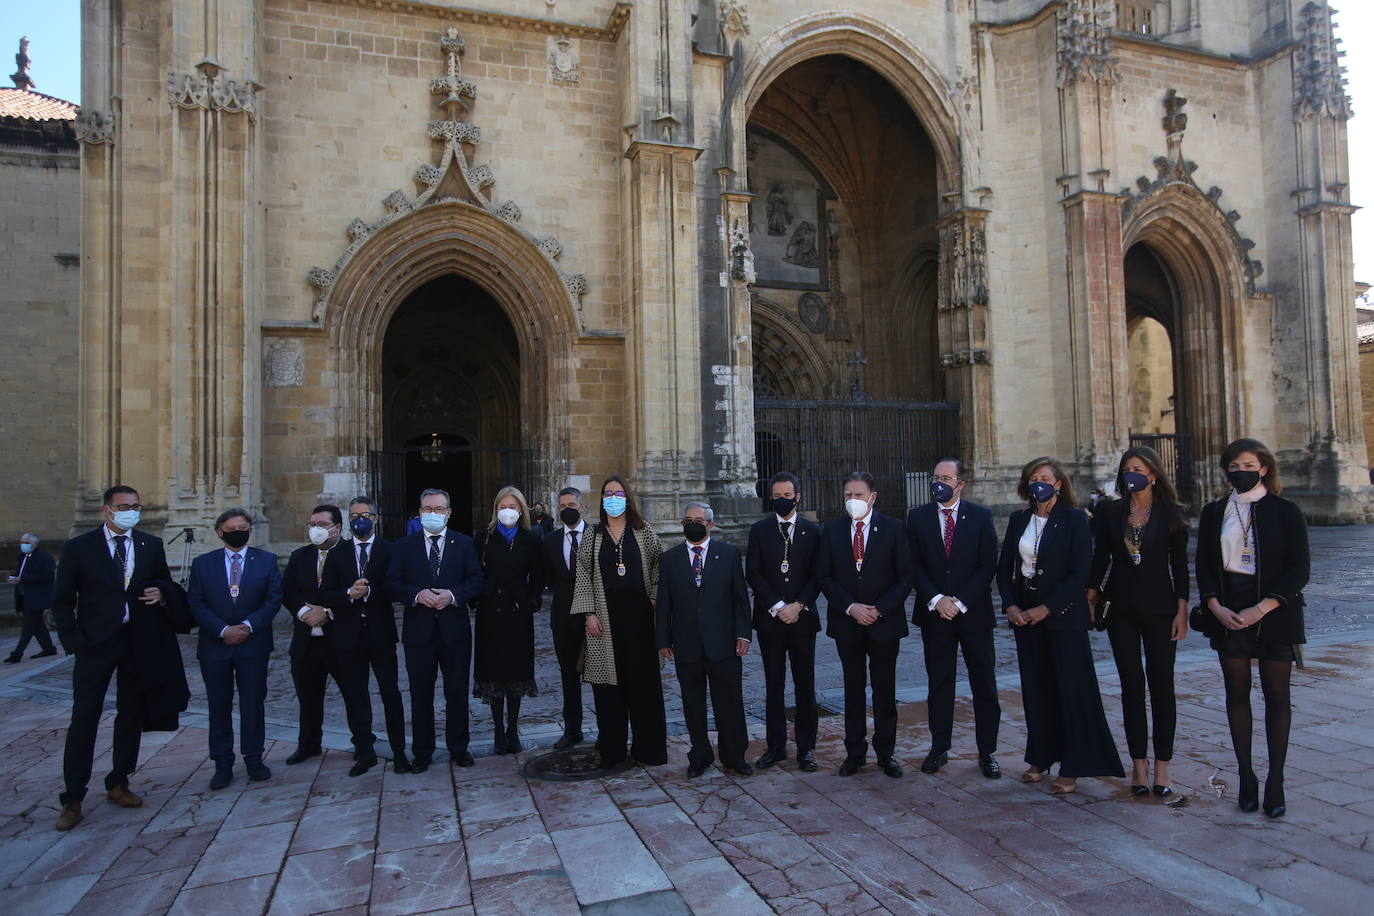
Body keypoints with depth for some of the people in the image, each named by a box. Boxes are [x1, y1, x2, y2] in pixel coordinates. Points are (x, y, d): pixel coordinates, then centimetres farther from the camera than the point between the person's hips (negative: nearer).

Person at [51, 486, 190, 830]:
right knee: (84, 718, -2)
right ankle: (72, 799, 7)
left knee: (131, 715, 12)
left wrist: (161, 593, -7)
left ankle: (118, 784, 26)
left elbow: (165, 583, 17)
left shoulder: (151, 545, 5)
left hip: (140, 643, 3)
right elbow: (62, 600, 0)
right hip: (96, 643, -3)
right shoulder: (79, 547, -3)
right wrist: (75, 641, -8)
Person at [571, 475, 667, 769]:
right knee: (608, 682, 3)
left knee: (644, 680, 3)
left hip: (638, 614, 0)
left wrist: (655, 597, -3)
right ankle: (612, 750, 14)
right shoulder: (593, 536, 6)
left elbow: (660, 565, 9)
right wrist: (589, 613, -5)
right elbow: (583, 575, 3)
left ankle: (647, 746, 16)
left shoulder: (643, 533, 5)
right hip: (605, 617, 0)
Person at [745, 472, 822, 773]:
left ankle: (806, 747, 13)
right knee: (774, 685, 7)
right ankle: (776, 745, 16)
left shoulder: (812, 530, 6)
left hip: (802, 617, 0)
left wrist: (798, 605, -10)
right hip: (770, 618, 0)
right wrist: (777, 607, -10)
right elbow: (753, 573, -2)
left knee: (805, 684, 4)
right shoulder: (759, 531, 5)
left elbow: (818, 575, 2)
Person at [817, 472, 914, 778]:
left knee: (884, 690, 7)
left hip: (885, 622, -1)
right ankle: (855, 752, 20)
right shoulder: (831, 530, 3)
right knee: (853, 688, 10)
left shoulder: (893, 528, -2)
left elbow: (905, 576, -3)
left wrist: (879, 609, -12)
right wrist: (850, 607, -11)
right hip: (846, 623, 2)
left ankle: (886, 753, 20)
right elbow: (824, 576, 2)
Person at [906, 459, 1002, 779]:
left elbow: (988, 565, -4)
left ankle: (987, 752, 17)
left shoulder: (980, 516, 0)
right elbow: (914, 566, 1)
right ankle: (939, 748, 20)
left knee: (984, 685, 5)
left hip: (974, 612, -1)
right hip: (934, 613, 1)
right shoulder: (917, 517, 3)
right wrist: (936, 600, -12)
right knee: (938, 684, 9)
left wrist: (960, 602, -12)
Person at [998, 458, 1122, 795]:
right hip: (1024, 614, 5)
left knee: (1071, 689, 0)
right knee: (1036, 689, 10)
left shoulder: (1074, 519, -6)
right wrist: (1011, 606, -4)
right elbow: (1004, 567, 10)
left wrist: (1044, 609, -14)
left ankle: (1072, 768, 9)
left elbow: (1079, 574, -12)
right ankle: (1040, 758, 22)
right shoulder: (1018, 519, 8)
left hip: (1062, 615, -4)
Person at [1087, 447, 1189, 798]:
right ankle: (1138, 763, 13)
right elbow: (1100, 558, 8)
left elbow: (1180, 565, 0)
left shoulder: (1170, 514, 0)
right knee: (1132, 685, 6)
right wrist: (1090, 600, 3)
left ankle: (1162, 766, 9)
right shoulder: (1110, 512, 4)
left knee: (1161, 684, 1)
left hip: (1159, 607, -1)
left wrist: (1182, 611, -5)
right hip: (1121, 608, 2)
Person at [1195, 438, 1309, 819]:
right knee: (1237, 692, 6)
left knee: (1277, 695, 3)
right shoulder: (1214, 512, 7)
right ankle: (1246, 776, 15)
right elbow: (1203, 566, 6)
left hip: (1274, 613, -2)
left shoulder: (1286, 512, -1)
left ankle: (1275, 781, 12)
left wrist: (1261, 608, -15)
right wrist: (1217, 607, -9)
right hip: (1228, 612, 2)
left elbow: (1299, 569, -6)